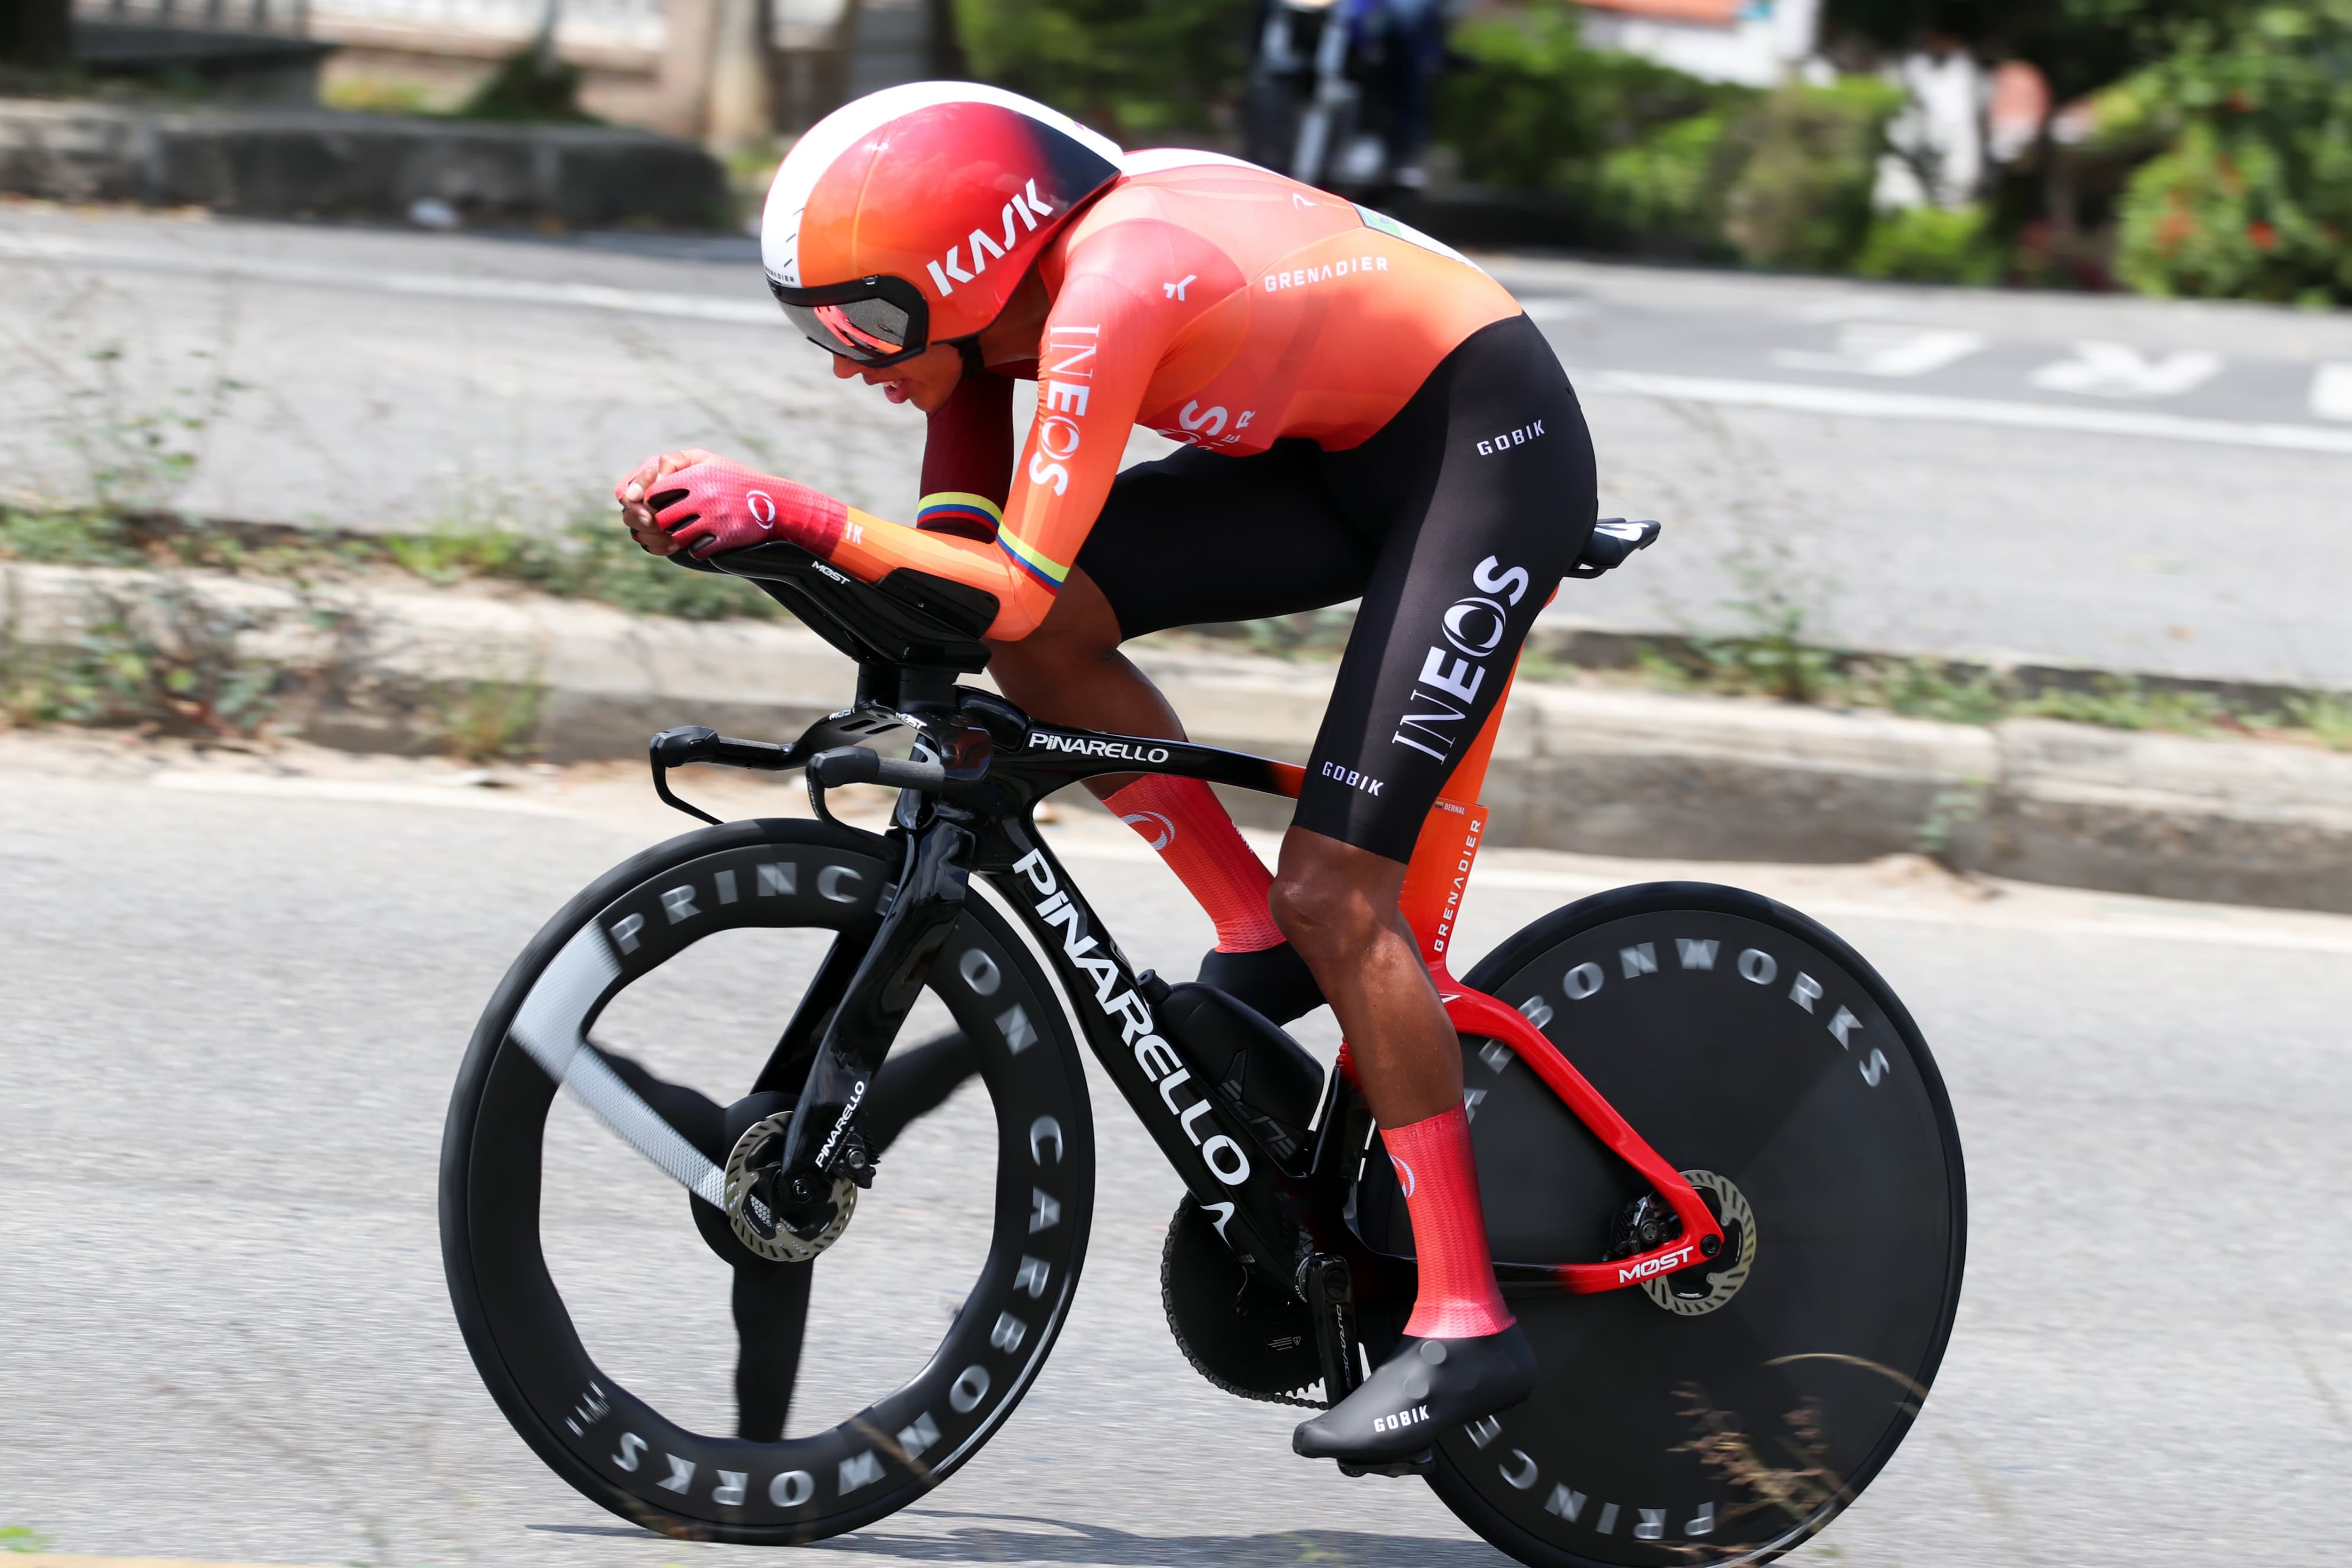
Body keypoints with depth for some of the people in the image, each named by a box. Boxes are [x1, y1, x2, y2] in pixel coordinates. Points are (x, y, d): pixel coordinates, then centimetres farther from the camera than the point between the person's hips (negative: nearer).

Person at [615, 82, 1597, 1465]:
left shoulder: (1104, 297, -30)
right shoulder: (996, 294, -4)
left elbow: (1016, 587, -32)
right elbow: (958, 557, 5)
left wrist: (790, 513, -35)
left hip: (1492, 442, -9)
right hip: (1347, 450, 9)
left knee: (1335, 884, -15)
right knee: (1048, 632, -9)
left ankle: (1467, 1325, -10)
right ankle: (1259, 939, 7)